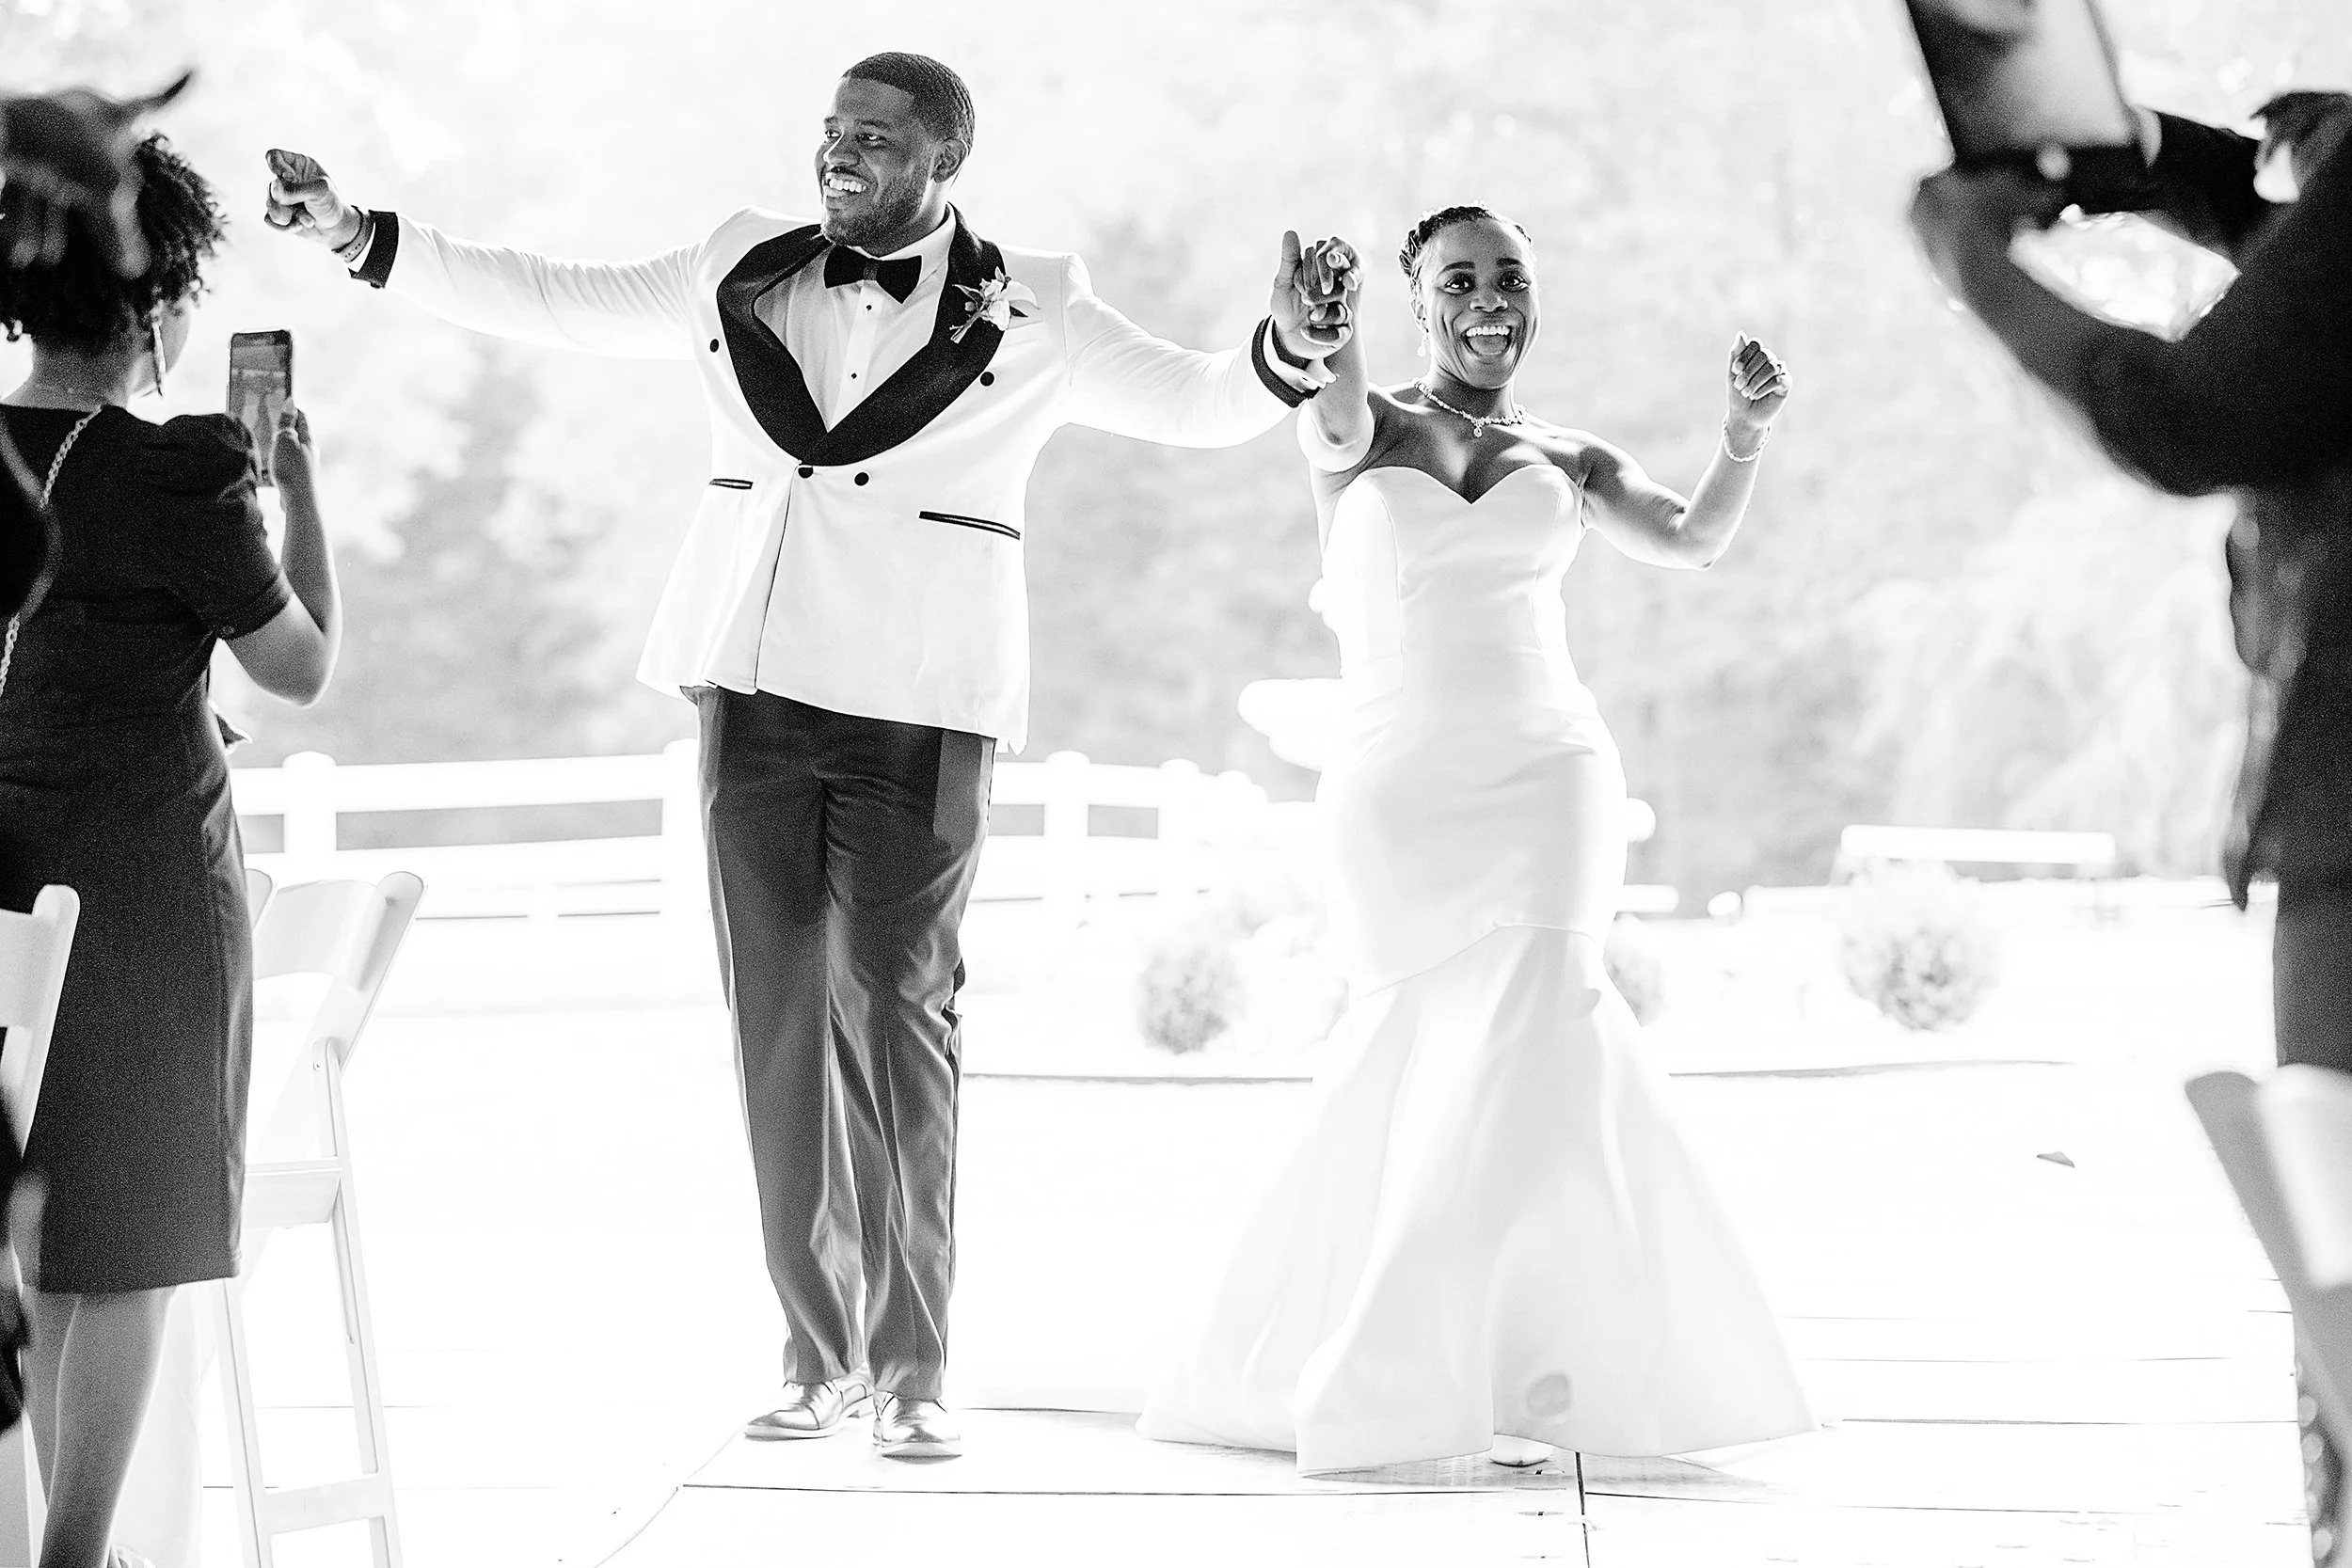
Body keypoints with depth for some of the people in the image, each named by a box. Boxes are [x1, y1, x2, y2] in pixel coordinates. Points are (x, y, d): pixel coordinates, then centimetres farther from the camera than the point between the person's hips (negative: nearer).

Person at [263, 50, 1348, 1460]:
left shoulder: (1031, 313, 2)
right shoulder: (746, 271, 11)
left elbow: (1196, 405, 1)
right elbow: (553, 300, 17)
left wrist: (1286, 345, -19)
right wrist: (359, 236, 15)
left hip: (917, 708, -3)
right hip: (756, 694, 4)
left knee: (894, 1020, -6)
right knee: (778, 1025, 5)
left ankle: (911, 1370, 2)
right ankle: (819, 1357, 14)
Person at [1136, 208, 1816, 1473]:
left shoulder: (1566, 461, 16)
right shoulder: (1370, 430, 8)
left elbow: (1691, 541, 3)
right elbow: (1333, 421, -16)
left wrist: (1745, 437, -14)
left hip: (1545, 777, 2)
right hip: (1393, 789, -1)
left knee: (1521, 1060, -11)